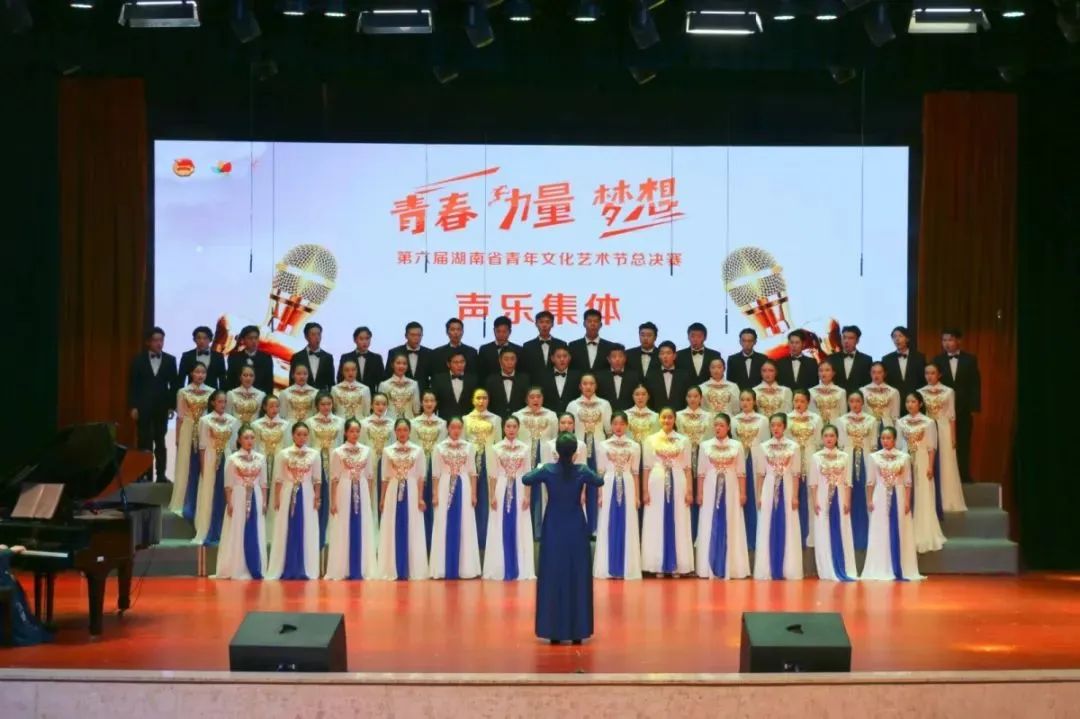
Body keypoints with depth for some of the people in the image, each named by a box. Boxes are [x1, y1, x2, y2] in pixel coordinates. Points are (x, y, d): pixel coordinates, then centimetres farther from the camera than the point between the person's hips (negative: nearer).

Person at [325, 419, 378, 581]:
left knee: (363, 531, 3)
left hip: (362, 493, 3)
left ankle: (362, 569, 8)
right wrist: (333, 501, -5)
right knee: (343, 532, -1)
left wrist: (369, 498, 8)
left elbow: (369, 477, 11)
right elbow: (334, 478, -1)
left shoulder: (366, 451, 7)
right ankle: (341, 571, 4)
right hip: (344, 493, -2)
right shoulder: (337, 452, -1)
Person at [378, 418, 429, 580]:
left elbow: (420, 477, 3)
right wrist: (382, 499, 5)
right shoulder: (388, 451, 6)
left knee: (412, 531, 1)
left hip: (411, 492, -1)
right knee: (392, 531, 1)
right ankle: (393, 570, 6)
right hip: (393, 492, 1)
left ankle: (413, 570, 5)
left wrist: (420, 498, -2)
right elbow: (385, 477, 8)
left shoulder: (418, 450, 3)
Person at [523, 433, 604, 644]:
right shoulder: (582, 471, -9)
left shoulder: (548, 470, -9)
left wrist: (539, 470, 23)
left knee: (553, 576, 6)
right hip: (576, 527, 0)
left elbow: (525, 480, 6)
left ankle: (554, 631, 7)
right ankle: (577, 631, 8)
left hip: (554, 527, 0)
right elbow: (600, 481, 11)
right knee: (577, 576, 6)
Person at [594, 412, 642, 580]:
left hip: (627, 487, 1)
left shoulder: (634, 446, 7)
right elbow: (600, 472, 4)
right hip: (609, 487, -1)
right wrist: (599, 495, -2)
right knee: (608, 527, 0)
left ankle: (626, 568, 7)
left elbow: (635, 473, 7)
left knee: (627, 527, 1)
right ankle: (608, 569, 4)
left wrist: (637, 496, 4)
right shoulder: (603, 445, 5)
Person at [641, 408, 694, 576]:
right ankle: (659, 566, 6)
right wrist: (645, 491, -1)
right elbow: (647, 468, 5)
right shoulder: (651, 440, 6)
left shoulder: (683, 441, 6)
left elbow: (687, 468, 4)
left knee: (678, 524, 2)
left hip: (677, 484, 0)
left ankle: (676, 565, 8)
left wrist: (689, 491, -2)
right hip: (657, 484, 0)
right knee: (657, 525, 1)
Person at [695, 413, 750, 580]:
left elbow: (741, 473, 2)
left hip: (730, 490, -1)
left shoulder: (737, 446, 3)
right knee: (710, 528, 1)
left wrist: (743, 493, -3)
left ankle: (730, 568, 6)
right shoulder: (705, 445, 5)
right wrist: (699, 493, 0)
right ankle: (711, 569, 5)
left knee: (730, 528, 1)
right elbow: (701, 473, 5)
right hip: (711, 490, 1)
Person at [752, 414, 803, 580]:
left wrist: (795, 496, -5)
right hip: (769, 489, 1)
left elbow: (796, 474, 1)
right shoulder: (763, 447, 5)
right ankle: (768, 570, 5)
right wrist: (759, 496, 1)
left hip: (787, 489, -1)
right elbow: (760, 474, 6)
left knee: (787, 530, 0)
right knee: (767, 530, 1)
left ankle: (788, 570, 4)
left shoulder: (793, 446, 2)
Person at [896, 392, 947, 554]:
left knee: (923, 499, -1)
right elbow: (898, 444, 9)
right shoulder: (900, 422, 7)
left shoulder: (928, 422, -3)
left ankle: (924, 537, 5)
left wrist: (930, 466, -10)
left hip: (922, 462, -3)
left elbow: (931, 447, -5)